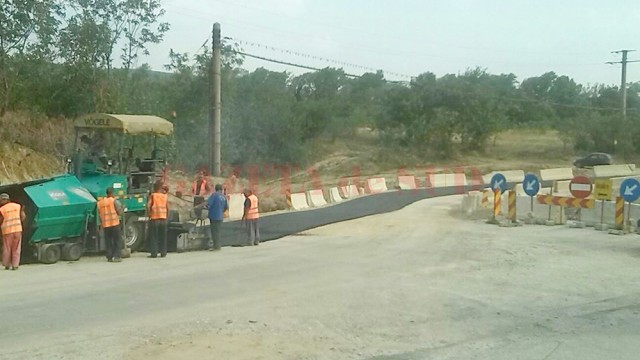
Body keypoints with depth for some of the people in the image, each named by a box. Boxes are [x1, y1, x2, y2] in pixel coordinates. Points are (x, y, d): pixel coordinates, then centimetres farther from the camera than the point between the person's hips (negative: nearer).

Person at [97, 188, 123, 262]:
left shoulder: (100, 202, 8)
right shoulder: (114, 201, -6)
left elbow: (99, 215, 11)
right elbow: (119, 212, -6)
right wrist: (122, 208, 14)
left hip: (105, 225, 5)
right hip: (115, 224, -4)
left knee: (108, 242, 11)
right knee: (117, 240, 2)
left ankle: (109, 257, 10)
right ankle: (116, 256, -5)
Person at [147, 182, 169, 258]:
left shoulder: (152, 195, -2)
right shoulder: (164, 196, 8)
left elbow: (148, 206, -15)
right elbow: (167, 207, 8)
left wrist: (149, 214, -2)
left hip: (154, 218, -3)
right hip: (163, 218, 3)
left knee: (153, 237, 4)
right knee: (163, 237, 12)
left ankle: (154, 253, 3)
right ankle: (163, 253, 13)